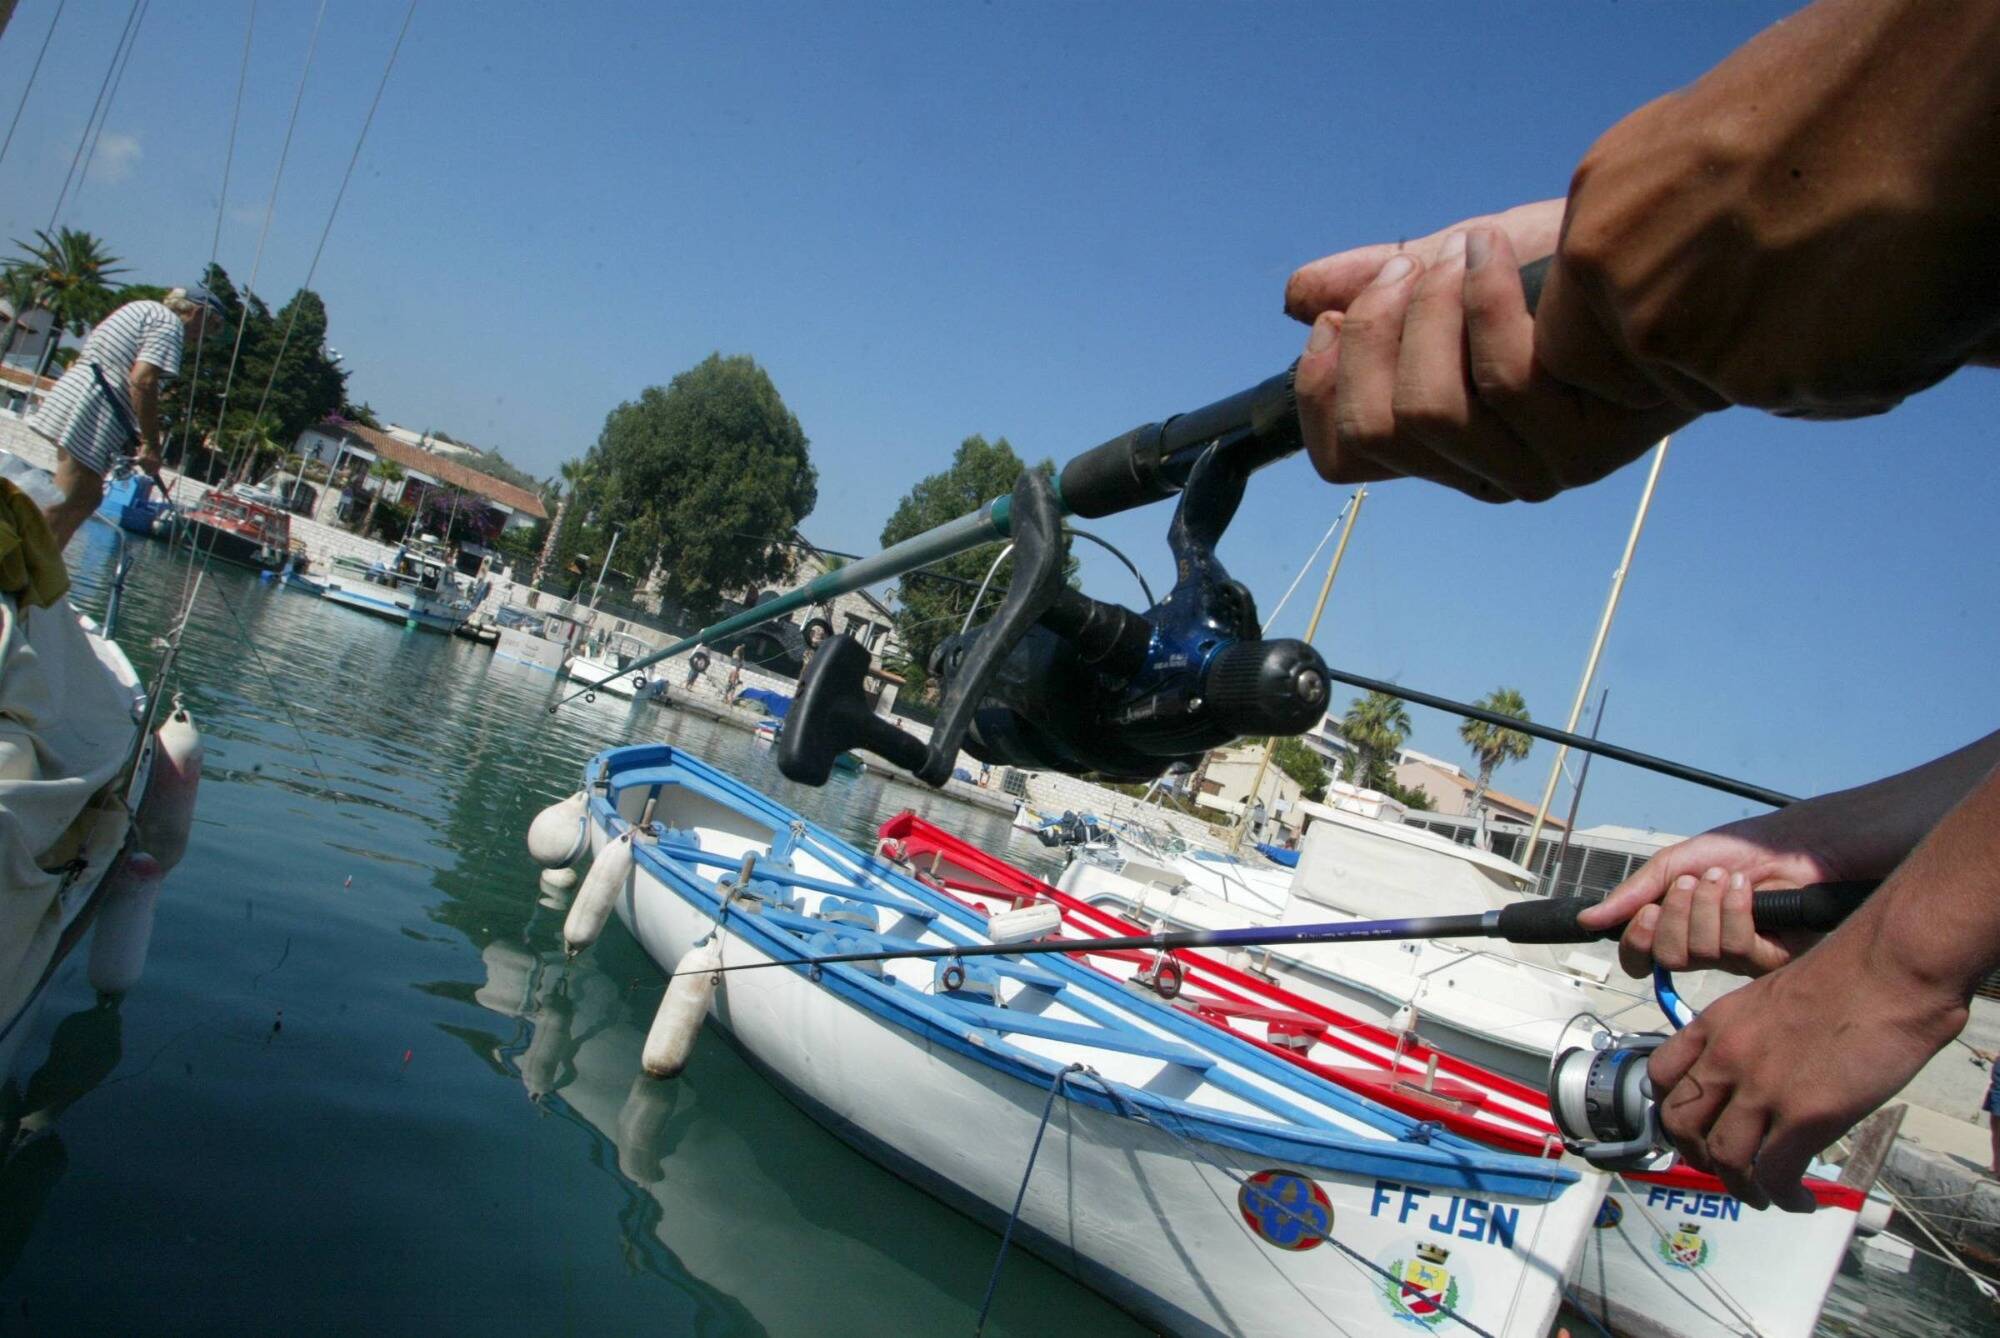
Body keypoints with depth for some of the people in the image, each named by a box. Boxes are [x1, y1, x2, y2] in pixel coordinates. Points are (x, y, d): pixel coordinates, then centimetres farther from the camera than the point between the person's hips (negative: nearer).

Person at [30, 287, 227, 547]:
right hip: (91, 416, -10)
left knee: (89, 496, 14)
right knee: (65, 504, -11)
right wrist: (151, 445, -18)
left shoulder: (143, 308, 23)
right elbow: (143, 380, -21)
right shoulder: (170, 324, -7)